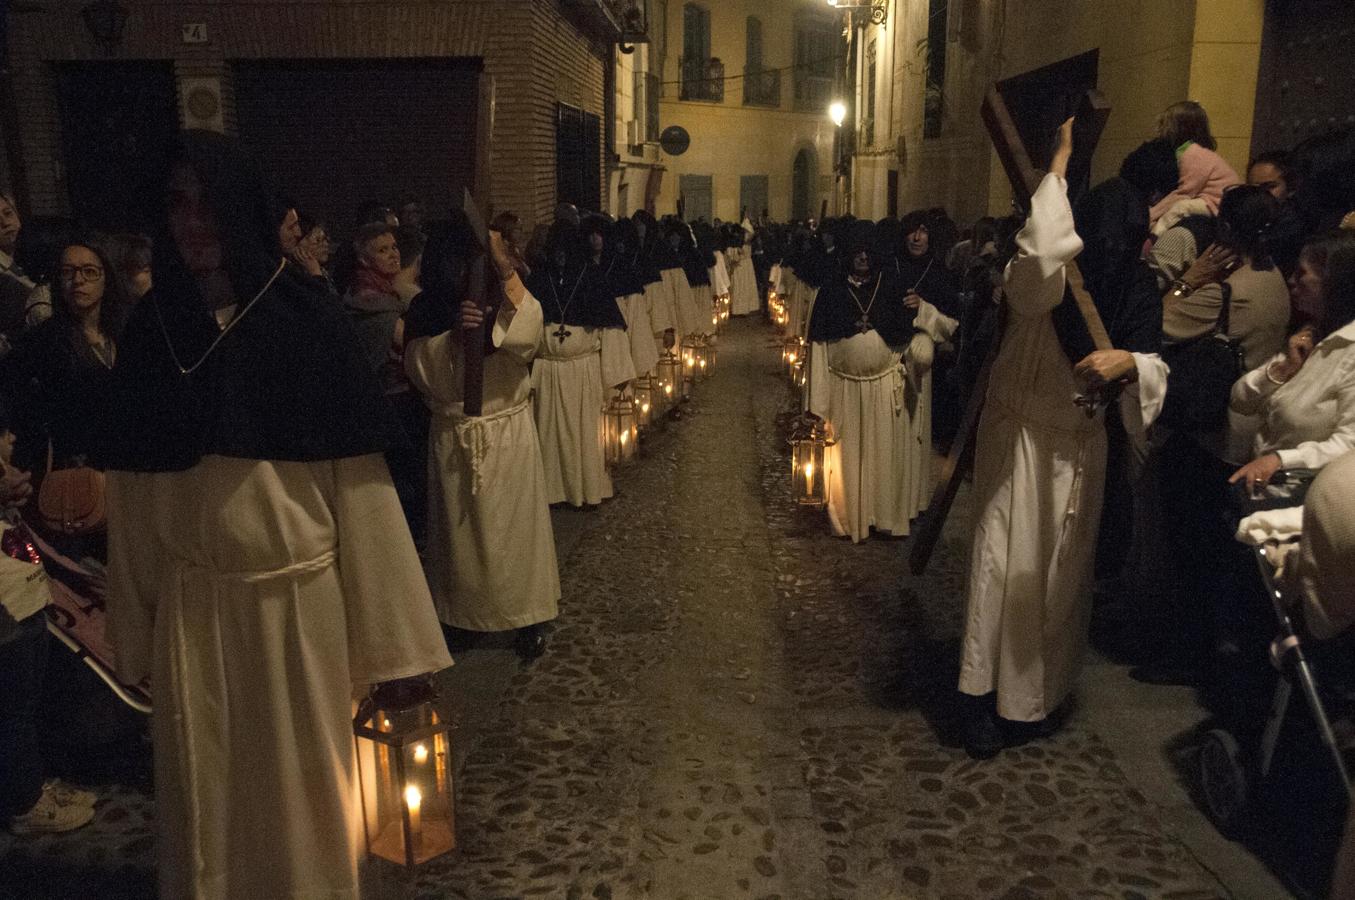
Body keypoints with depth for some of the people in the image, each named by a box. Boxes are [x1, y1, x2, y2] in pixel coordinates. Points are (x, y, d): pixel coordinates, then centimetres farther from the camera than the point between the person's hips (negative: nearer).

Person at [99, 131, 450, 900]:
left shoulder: (308, 318, -10)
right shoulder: (151, 327, 1)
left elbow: (357, 477, -10)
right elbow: (133, 488, 5)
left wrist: (381, 627, -9)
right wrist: (136, 622, 7)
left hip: (297, 597, -3)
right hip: (192, 605, 3)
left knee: (299, 781, 15)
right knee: (203, 788, 18)